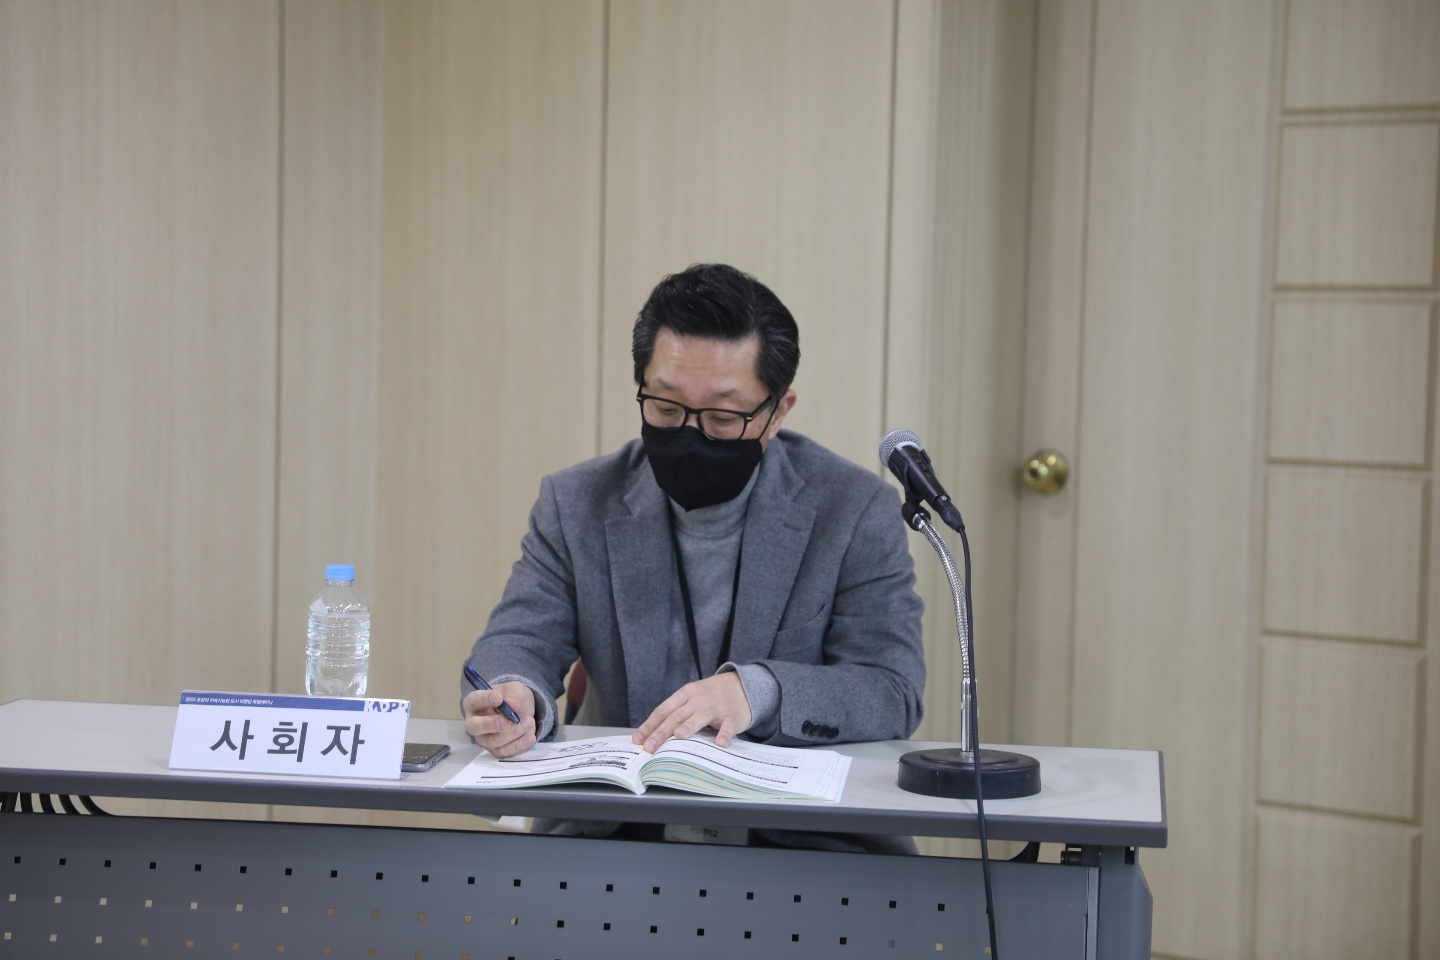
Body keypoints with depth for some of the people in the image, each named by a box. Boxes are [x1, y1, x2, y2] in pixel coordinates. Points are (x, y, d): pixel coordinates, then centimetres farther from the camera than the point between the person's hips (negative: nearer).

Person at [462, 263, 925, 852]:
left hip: (807, 844, 0)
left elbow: (892, 691, -6)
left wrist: (756, 692, -26)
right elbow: (519, 642, 2)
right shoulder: (576, 505, 7)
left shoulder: (856, 511, 1)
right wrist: (515, 697, -24)